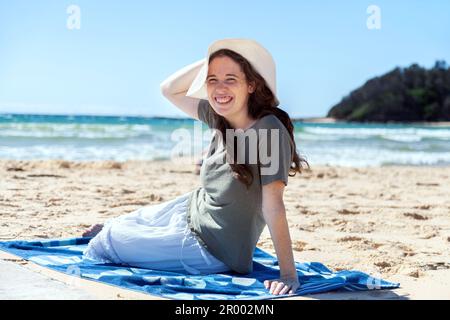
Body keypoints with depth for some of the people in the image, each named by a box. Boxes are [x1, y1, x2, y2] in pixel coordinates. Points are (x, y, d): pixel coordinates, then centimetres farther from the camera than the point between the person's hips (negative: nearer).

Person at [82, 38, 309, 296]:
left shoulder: (269, 129, -30)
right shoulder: (220, 116, -8)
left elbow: (273, 204, -33)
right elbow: (170, 89, 3)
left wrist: (289, 275, -32)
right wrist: (212, 60, -10)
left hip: (211, 252, -6)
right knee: (136, 220, 32)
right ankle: (108, 229, 66)